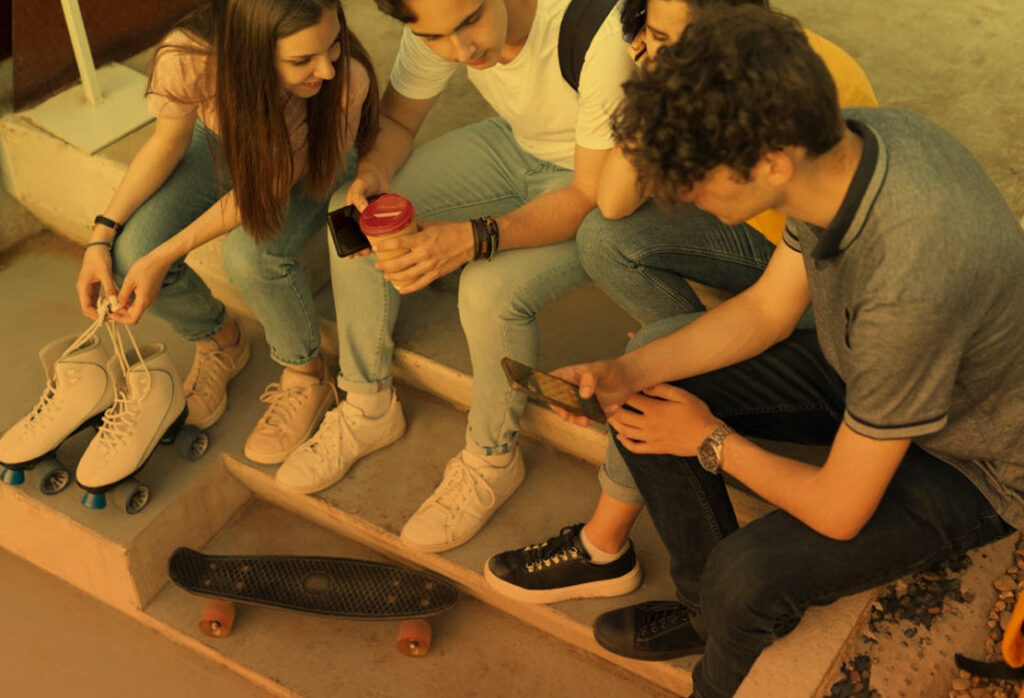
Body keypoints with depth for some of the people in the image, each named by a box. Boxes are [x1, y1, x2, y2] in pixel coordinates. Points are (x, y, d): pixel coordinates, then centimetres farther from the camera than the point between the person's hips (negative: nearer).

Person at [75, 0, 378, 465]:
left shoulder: (346, 80, -39)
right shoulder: (187, 56, -36)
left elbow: (269, 185, -27)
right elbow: (170, 140, -13)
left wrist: (165, 257, -30)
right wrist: (101, 236, -20)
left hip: (308, 171, -2)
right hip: (222, 146, 3)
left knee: (250, 253, -33)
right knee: (131, 254, -20)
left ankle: (306, 376, -3)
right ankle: (219, 341, 13)